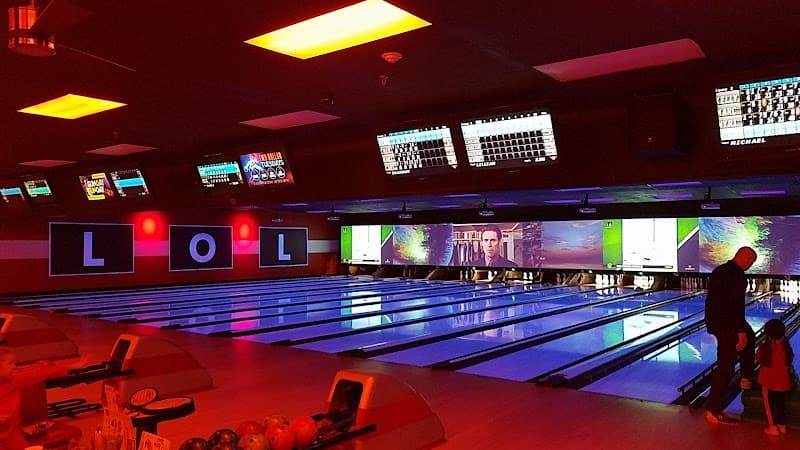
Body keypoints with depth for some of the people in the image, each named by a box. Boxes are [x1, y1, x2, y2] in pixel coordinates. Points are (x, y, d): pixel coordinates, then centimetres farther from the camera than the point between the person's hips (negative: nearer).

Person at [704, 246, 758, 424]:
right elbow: (737, 305, -23)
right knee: (725, 367, -1)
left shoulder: (718, 271, 10)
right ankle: (713, 409, 3)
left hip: (714, 321, 9)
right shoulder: (737, 276, -18)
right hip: (727, 325, -9)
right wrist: (741, 332, -21)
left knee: (749, 339, 33)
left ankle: (746, 378, 36)